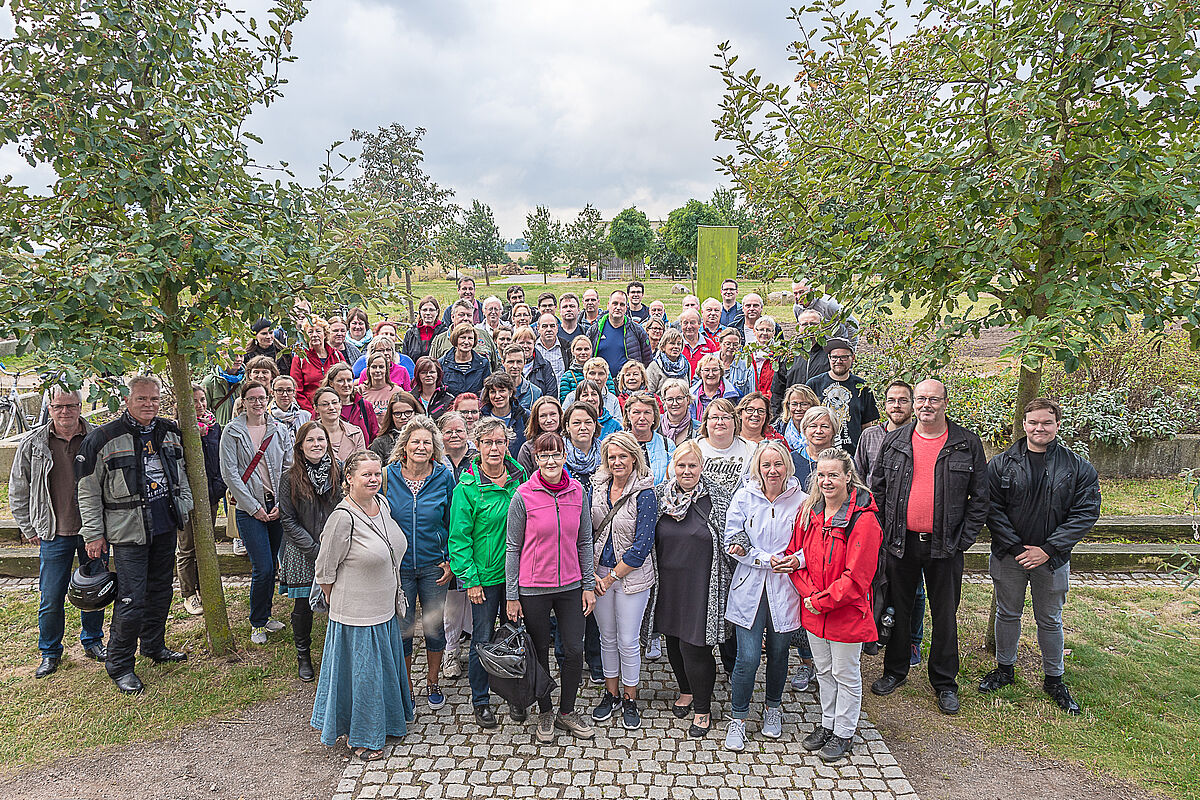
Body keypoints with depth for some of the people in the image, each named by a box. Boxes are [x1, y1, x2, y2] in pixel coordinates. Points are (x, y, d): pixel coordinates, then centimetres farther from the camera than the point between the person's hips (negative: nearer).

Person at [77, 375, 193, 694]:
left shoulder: (171, 432, 6)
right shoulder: (103, 439, -10)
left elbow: (181, 474, 20)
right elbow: (87, 491, -6)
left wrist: (186, 509, 15)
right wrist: (94, 534, -6)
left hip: (166, 526, 6)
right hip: (128, 532, -5)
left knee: (160, 590, 16)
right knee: (132, 599, -4)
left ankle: (154, 646, 34)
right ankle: (119, 664, 12)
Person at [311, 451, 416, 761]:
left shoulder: (382, 504, 0)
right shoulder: (343, 518, -24)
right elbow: (324, 572, -15)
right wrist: (341, 605, -3)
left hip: (386, 608, 8)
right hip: (357, 615, -7)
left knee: (385, 666, 22)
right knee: (361, 672, 8)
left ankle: (387, 720, 43)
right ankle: (359, 737, 28)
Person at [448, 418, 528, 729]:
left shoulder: (519, 476, 1)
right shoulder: (467, 487, -10)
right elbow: (459, 537, -9)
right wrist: (470, 579, -12)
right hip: (484, 575, -3)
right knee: (483, 639, 7)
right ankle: (480, 700, 27)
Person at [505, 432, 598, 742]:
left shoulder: (577, 491, -1)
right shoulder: (524, 496, -10)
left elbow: (584, 541, 7)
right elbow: (513, 548, -5)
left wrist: (589, 585, 6)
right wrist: (511, 596, -5)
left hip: (570, 586, 3)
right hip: (533, 589, -2)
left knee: (574, 650, 6)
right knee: (539, 653, 11)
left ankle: (567, 711, 28)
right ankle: (545, 713, 32)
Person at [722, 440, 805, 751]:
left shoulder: (800, 500, -2)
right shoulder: (744, 497, -3)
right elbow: (731, 543, -3)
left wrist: (797, 560, -18)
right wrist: (767, 560, -14)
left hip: (784, 589, 1)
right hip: (750, 587, -1)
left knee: (778, 653, 14)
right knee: (748, 658, -4)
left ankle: (773, 709, 39)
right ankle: (737, 719, 16)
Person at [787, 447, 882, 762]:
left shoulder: (863, 519, -19)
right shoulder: (808, 511, 0)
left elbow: (857, 576, -20)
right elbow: (795, 554, 3)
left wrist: (823, 601, -18)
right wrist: (809, 594, -10)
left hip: (847, 610, -5)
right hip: (813, 610, 5)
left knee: (846, 674, 11)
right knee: (823, 671, 21)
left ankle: (844, 733, 30)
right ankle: (827, 724, 40)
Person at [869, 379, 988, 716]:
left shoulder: (967, 444, -2)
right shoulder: (894, 442, 3)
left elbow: (979, 498, 0)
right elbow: (878, 488, 9)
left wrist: (963, 540, -6)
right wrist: (885, 531, 1)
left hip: (945, 546, -1)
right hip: (901, 542, 2)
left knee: (945, 615, 10)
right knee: (898, 608, 13)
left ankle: (944, 682, 27)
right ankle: (895, 670, 31)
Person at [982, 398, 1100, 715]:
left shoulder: (1078, 468, -4)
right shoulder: (1001, 464, -5)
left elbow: (1086, 513, -8)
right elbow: (992, 509, -7)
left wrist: (1048, 549, -14)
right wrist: (1016, 548, -15)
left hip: (1052, 558, 0)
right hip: (1008, 557, 0)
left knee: (1050, 620, 13)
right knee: (1007, 614, 14)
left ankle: (1054, 679, 31)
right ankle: (1005, 669, 32)